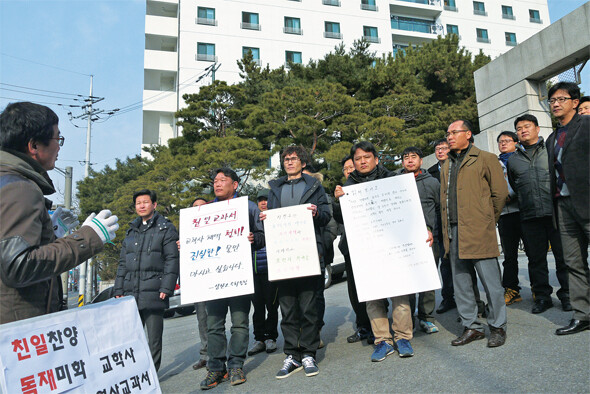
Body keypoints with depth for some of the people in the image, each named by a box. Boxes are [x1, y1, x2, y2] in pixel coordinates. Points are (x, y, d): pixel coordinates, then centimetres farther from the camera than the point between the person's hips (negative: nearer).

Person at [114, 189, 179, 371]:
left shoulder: (165, 228, 2)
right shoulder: (131, 231, 20)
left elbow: (172, 260, -6)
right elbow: (122, 263, 20)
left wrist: (166, 288, -15)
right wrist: (118, 290, 12)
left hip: (153, 294, -5)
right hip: (130, 294, 5)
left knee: (154, 339, 2)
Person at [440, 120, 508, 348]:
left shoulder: (485, 159, 2)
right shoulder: (446, 166, 20)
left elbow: (501, 193, 0)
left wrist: (487, 221, 4)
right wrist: (446, 229, 13)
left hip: (478, 232, -6)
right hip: (453, 233, 6)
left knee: (490, 281, 0)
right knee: (460, 283, 9)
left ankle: (497, 327, 15)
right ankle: (471, 327, 21)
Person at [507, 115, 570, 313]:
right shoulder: (513, 160, 14)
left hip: (556, 213, -2)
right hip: (529, 216, 2)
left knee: (563, 256, 2)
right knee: (536, 258, 6)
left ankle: (567, 294, 15)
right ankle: (542, 296, 17)